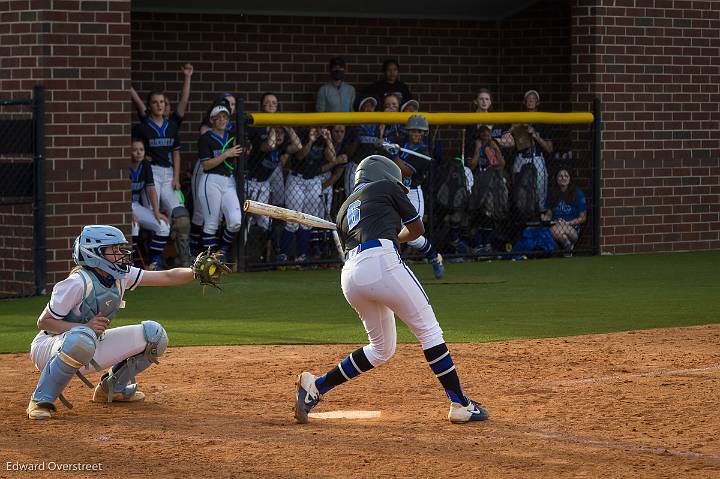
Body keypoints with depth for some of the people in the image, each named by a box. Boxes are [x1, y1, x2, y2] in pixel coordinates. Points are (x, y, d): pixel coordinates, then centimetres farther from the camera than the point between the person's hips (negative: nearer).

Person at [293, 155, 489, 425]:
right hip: (382, 264, -7)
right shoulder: (386, 187, 17)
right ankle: (459, 404, -3)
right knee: (428, 330, 1)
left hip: (350, 276, 7)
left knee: (381, 349, 20)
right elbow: (417, 228, 22)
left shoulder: (344, 210, 32)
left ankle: (316, 386, 15)